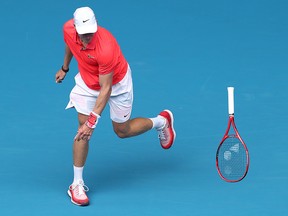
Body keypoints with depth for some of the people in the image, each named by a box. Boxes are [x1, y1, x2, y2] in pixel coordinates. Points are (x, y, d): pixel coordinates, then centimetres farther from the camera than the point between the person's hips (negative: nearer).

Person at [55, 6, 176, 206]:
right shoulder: (68, 29, -25)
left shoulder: (105, 49, -42)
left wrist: (93, 121, -36)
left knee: (122, 131, 12)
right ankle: (77, 184, 3)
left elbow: (106, 89, -34)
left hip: (115, 83, -4)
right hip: (87, 82, 4)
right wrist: (65, 68, 18)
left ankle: (161, 121, 42)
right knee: (82, 128, -7)